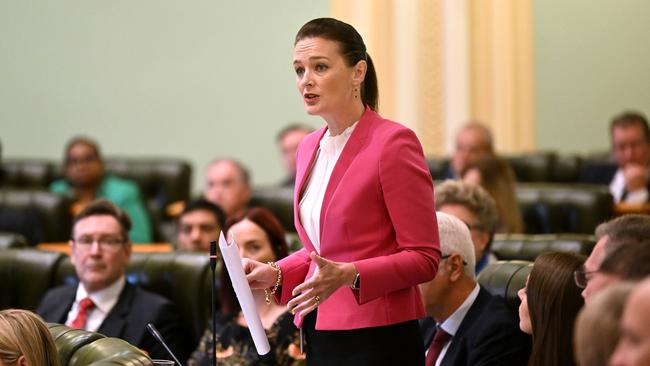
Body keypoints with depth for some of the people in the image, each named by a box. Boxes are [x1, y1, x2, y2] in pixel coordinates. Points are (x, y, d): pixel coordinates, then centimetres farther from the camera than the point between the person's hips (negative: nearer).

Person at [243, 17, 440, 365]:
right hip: (320, 334, 7)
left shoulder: (394, 142, -12)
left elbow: (423, 258, -13)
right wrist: (275, 274, 3)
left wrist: (349, 275, -25)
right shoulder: (310, 147, 11)